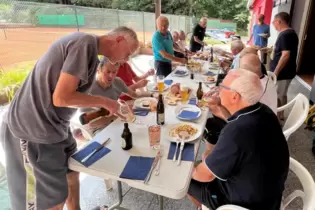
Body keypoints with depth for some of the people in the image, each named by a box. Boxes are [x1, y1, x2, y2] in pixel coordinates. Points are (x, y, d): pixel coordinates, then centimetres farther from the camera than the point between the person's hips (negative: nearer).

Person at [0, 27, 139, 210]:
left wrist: (107, 106, 7)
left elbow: (73, 93, 10)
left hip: (54, 126, 10)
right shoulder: (86, 43, -20)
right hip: (32, 131, -9)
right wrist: (104, 102, -12)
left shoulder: (88, 45, 11)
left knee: (71, 173, 23)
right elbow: (61, 97, -24)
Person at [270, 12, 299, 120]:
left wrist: (276, 72, -25)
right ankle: (280, 114, 32)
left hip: (282, 72, -10)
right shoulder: (290, 33, 11)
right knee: (282, 94, 19)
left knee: (276, 96, 1)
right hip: (286, 71, 10)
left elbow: (286, 55, -27)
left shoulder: (285, 35, -21)